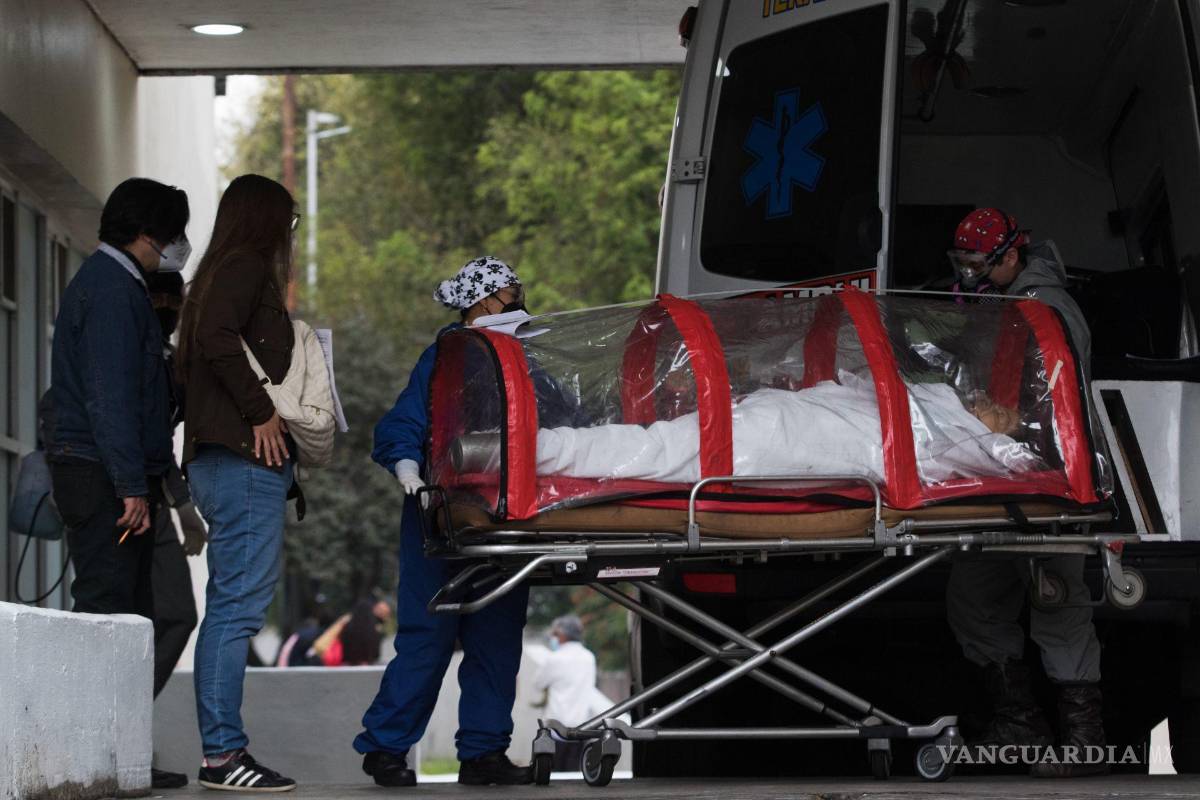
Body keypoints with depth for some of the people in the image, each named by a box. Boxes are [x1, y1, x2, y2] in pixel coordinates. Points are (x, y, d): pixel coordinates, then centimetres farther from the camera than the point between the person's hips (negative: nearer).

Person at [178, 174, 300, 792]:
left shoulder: (222, 274, 23)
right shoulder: (246, 266, -5)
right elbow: (217, 338, -21)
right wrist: (261, 412, -18)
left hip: (216, 462, 10)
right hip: (247, 462, -10)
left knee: (231, 608, 9)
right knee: (239, 606, -11)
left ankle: (221, 751, 9)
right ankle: (223, 752, -13)